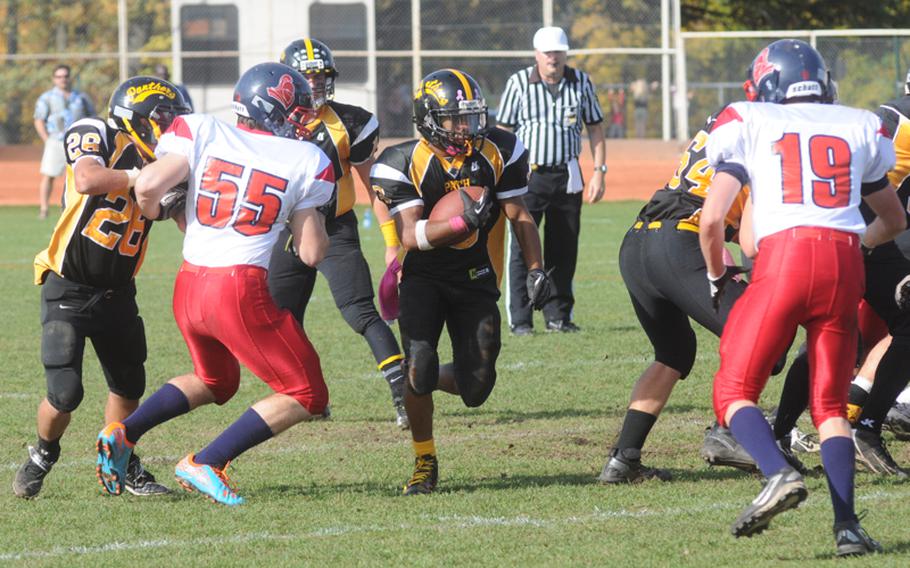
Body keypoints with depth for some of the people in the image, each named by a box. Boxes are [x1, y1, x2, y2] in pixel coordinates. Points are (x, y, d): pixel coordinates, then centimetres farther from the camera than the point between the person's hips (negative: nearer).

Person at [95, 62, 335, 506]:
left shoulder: (202, 132, 2)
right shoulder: (305, 163, 0)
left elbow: (148, 188, -10)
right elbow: (311, 253, 3)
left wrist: (156, 211, 13)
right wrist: (314, 214, 23)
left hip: (188, 288, 6)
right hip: (241, 292, -6)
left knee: (215, 382, 31)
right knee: (306, 397, 7)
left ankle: (123, 434, 16)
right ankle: (206, 464, -3)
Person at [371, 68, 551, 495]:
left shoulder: (498, 152, -6)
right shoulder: (403, 164, -16)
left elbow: (518, 215, 4)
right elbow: (410, 236, -23)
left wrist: (535, 269, -6)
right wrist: (461, 222, -39)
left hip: (475, 279, 3)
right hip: (425, 277, -3)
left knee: (475, 388, -2)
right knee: (420, 363, -22)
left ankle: (421, 380, 34)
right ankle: (424, 463, -2)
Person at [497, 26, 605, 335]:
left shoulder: (581, 82, 4)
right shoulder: (519, 83, -3)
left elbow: (595, 127, 10)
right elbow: (503, 131, 0)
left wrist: (599, 171, 3)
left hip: (567, 176, 3)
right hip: (527, 176, -3)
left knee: (564, 249, 7)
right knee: (522, 248, -7)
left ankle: (558, 315, 16)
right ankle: (520, 319, -3)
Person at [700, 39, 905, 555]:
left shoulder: (749, 123, 13)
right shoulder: (859, 127, 21)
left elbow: (713, 218, 5)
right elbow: (895, 222, 32)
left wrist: (718, 276, 23)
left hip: (784, 258, -3)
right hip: (845, 262, 3)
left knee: (735, 392, 5)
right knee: (830, 404, 13)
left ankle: (780, 474, -22)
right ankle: (847, 526, -2)